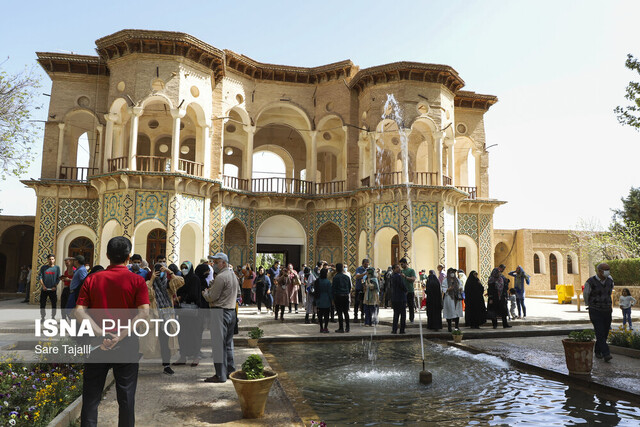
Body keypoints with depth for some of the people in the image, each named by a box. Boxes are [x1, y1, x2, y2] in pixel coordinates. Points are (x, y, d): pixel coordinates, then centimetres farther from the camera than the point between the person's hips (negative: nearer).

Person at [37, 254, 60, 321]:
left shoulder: (57, 268, 4)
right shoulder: (43, 267, 4)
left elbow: (58, 278, 3)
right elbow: (40, 277, 2)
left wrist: (55, 286, -9)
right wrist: (43, 286, -8)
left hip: (53, 289, 0)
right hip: (44, 289, 0)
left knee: (54, 304, 2)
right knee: (42, 304, 3)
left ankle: (53, 317, 13)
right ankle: (42, 317, 14)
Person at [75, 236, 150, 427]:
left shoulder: (92, 279, 0)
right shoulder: (137, 281, -8)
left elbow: (79, 311, -8)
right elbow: (144, 312, -19)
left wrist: (101, 333, -13)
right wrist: (121, 336, -17)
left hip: (98, 345, 2)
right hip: (126, 345, -2)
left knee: (91, 396, 14)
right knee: (126, 396, 11)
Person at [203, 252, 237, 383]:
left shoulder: (221, 277, -15)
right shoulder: (233, 276, 15)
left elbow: (211, 297, -16)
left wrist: (205, 292, 7)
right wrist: (211, 290, 18)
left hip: (220, 312, -10)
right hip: (231, 311, 10)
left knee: (218, 344, -4)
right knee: (228, 344, 16)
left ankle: (220, 375, -1)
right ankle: (230, 370, 22)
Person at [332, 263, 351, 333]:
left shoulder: (335, 277, -10)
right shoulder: (347, 277, 5)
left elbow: (333, 288, -9)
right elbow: (350, 287, 11)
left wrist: (333, 298, 0)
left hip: (338, 296, -4)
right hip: (346, 296, 4)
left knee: (339, 313, 0)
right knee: (346, 312, 11)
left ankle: (341, 328, 1)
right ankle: (347, 328, 14)